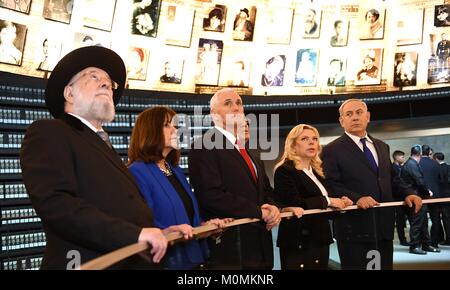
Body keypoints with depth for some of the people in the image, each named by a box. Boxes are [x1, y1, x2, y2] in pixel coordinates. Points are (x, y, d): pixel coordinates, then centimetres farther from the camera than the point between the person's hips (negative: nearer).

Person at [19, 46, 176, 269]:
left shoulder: (103, 145, 20)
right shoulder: (47, 133, -5)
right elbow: (54, 203, -21)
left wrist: (161, 232, 0)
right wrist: (135, 233, -25)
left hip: (135, 261, 8)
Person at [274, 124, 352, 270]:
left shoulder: (317, 172, 15)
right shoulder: (284, 171, -10)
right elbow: (293, 203, -23)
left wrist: (339, 202, -1)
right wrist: (327, 201, -15)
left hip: (320, 239, 8)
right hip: (298, 242, -8)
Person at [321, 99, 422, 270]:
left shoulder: (382, 146, 17)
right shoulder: (332, 150, -5)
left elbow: (391, 178, 20)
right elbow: (331, 185, -14)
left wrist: (407, 193, 2)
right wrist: (356, 198, -27)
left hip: (384, 225, 6)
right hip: (354, 227, -6)